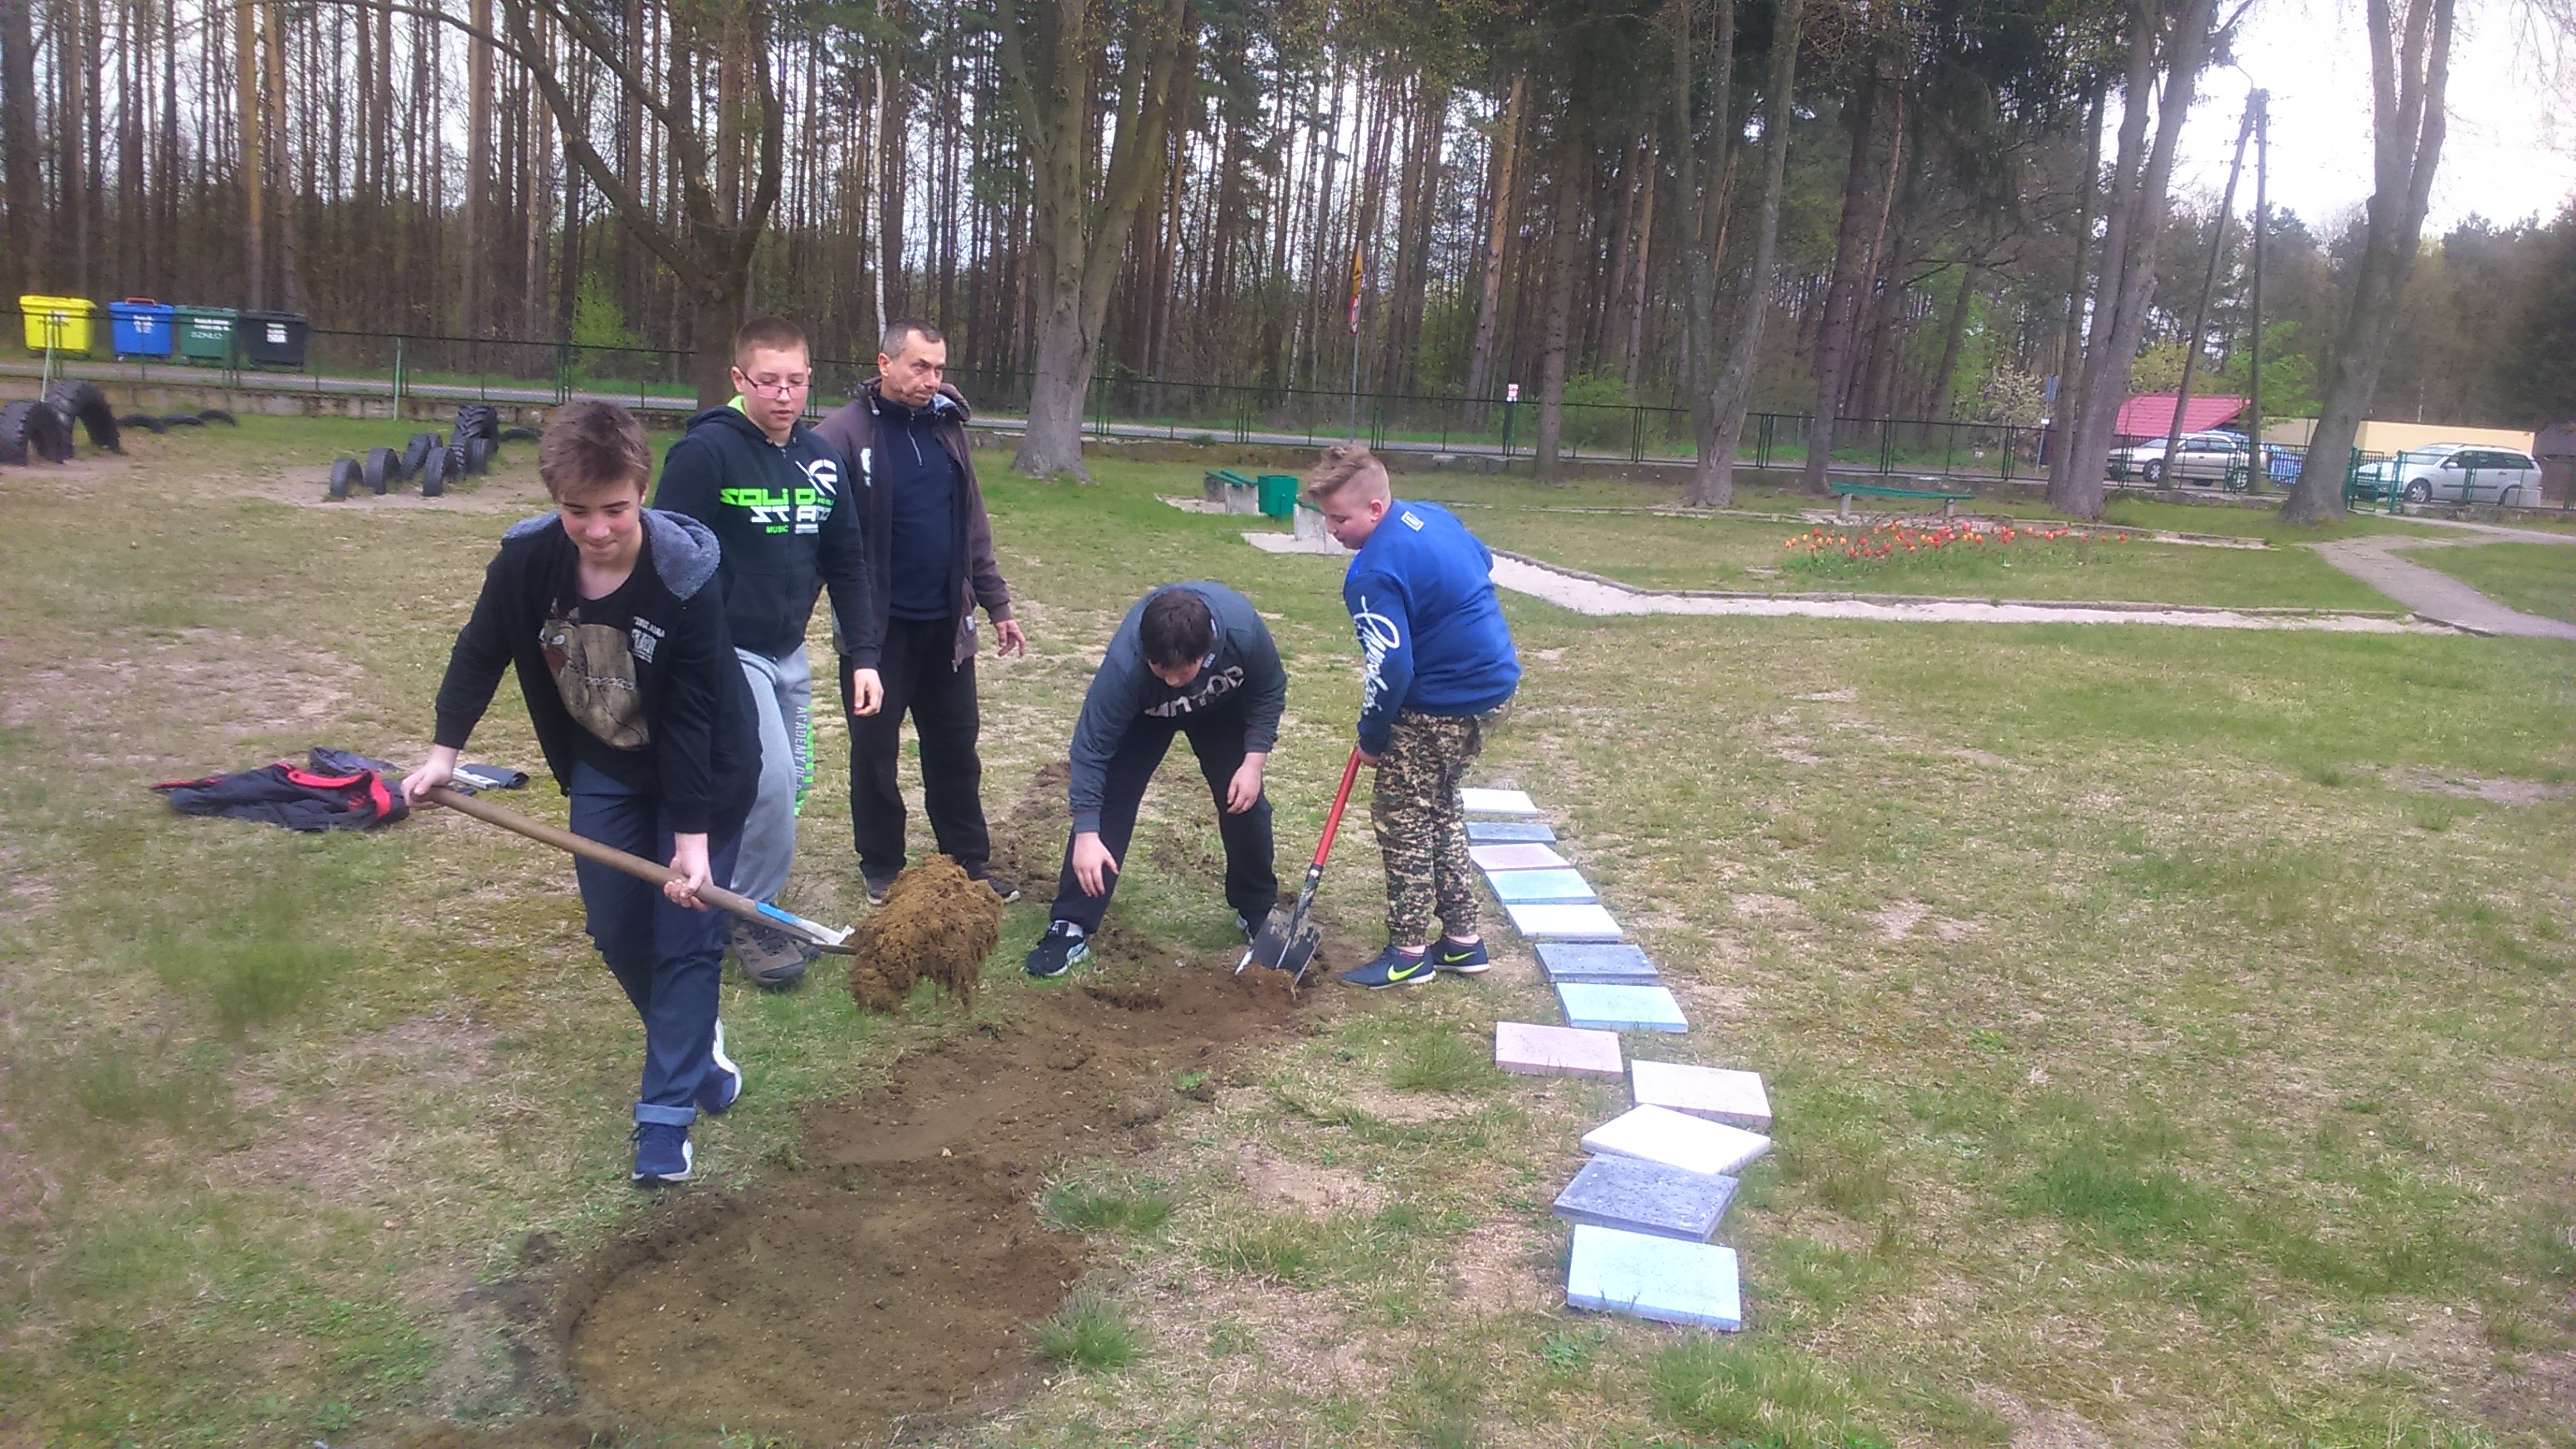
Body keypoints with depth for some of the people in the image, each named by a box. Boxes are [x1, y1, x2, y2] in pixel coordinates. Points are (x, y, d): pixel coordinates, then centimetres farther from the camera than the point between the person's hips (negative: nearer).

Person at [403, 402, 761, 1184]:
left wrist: (692, 834, -26)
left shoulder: (685, 577, -30)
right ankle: (695, 1042, 35)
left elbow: (692, 716, -26)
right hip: (605, 767, 5)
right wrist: (443, 752, 0)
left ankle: (665, 1115, 5)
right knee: (615, 929, 9)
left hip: (701, 769, -4)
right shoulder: (526, 560, -19)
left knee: (685, 937, -3)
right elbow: (480, 652, 1)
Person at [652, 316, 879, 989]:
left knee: (791, 784, 9)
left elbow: (847, 563, 10)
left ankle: (752, 906, 28)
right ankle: (749, 914, 5)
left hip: (789, 653, 7)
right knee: (770, 779, -16)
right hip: (725, 650, -6)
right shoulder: (705, 452, -14)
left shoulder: (822, 460, 5)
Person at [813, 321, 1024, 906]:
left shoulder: (947, 429, 8)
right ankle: (882, 869, 25)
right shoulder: (843, 433, -10)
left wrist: (997, 605, 15)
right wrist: (857, 631, -21)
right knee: (875, 755, 9)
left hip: (946, 625, 5)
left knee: (956, 752, 13)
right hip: (878, 629, -4)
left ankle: (970, 863, 25)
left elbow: (973, 528, 15)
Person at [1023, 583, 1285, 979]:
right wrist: (1086, 833, -37)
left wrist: (1253, 761, -25)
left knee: (1245, 801, 0)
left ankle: (1258, 911, 23)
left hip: (1224, 707, 2)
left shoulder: (1243, 629, -41)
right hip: (1145, 713, -1)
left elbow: (1270, 691, -19)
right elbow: (1091, 748, -34)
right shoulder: (1124, 665, -43)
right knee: (1109, 800, -13)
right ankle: (1070, 928, -6)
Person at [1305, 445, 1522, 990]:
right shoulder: (1431, 515, 4)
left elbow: (1390, 670, -26)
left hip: (1444, 706, -10)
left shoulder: (1373, 575, -24)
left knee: (1401, 816, 3)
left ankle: (1409, 952, 12)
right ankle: (1462, 939, 28)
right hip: (1495, 683, 10)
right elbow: (1483, 561, 23)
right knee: (1441, 807, 20)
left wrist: (1373, 738, -11)